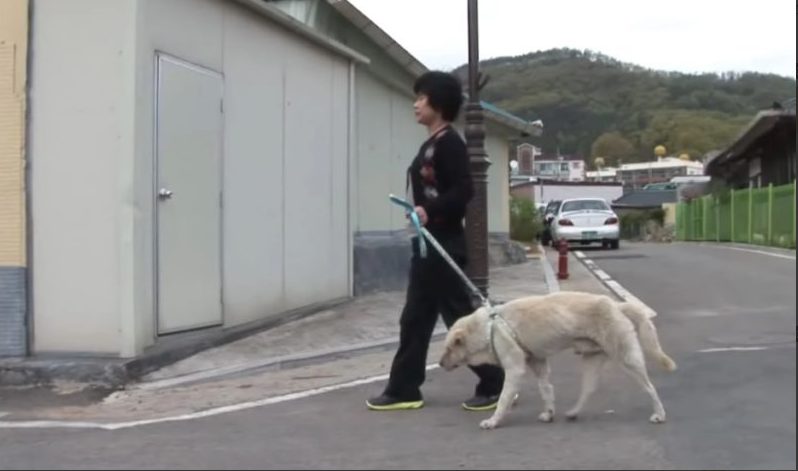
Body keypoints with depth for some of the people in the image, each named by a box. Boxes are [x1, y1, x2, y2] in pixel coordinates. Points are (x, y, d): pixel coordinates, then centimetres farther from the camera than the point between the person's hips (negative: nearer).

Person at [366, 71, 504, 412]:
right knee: (415, 319, 11)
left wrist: (430, 211, -30)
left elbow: (464, 191, -22)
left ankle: (495, 384, 7)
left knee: (460, 317, -3)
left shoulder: (449, 142, -13)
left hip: (443, 245, -10)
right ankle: (403, 390, 17)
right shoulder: (430, 144, 15)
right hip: (428, 244, 10)